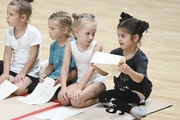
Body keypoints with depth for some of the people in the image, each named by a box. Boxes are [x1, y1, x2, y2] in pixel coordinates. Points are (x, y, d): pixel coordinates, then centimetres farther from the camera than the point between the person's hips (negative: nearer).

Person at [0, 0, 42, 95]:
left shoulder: (33, 33, -16)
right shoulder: (9, 32, -1)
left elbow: (33, 55, -15)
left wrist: (22, 73, -16)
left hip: (30, 71, -5)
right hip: (13, 69, 5)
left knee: (18, 89, -27)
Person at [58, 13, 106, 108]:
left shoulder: (96, 46, -14)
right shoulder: (70, 46, -3)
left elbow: (91, 68, -21)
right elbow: (64, 68, -7)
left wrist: (79, 88, -29)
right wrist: (63, 88, -23)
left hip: (96, 81, -5)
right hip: (81, 81, 5)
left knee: (76, 101, -28)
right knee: (63, 98, -21)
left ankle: (97, 98, -2)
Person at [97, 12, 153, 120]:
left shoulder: (141, 58, -23)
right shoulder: (115, 53, -8)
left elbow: (139, 79, -39)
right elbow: (104, 72, -8)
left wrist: (129, 71, -60)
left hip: (138, 92, -5)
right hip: (121, 92, 6)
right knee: (102, 96, -21)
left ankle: (141, 103, -13)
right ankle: (131, 109, -29)